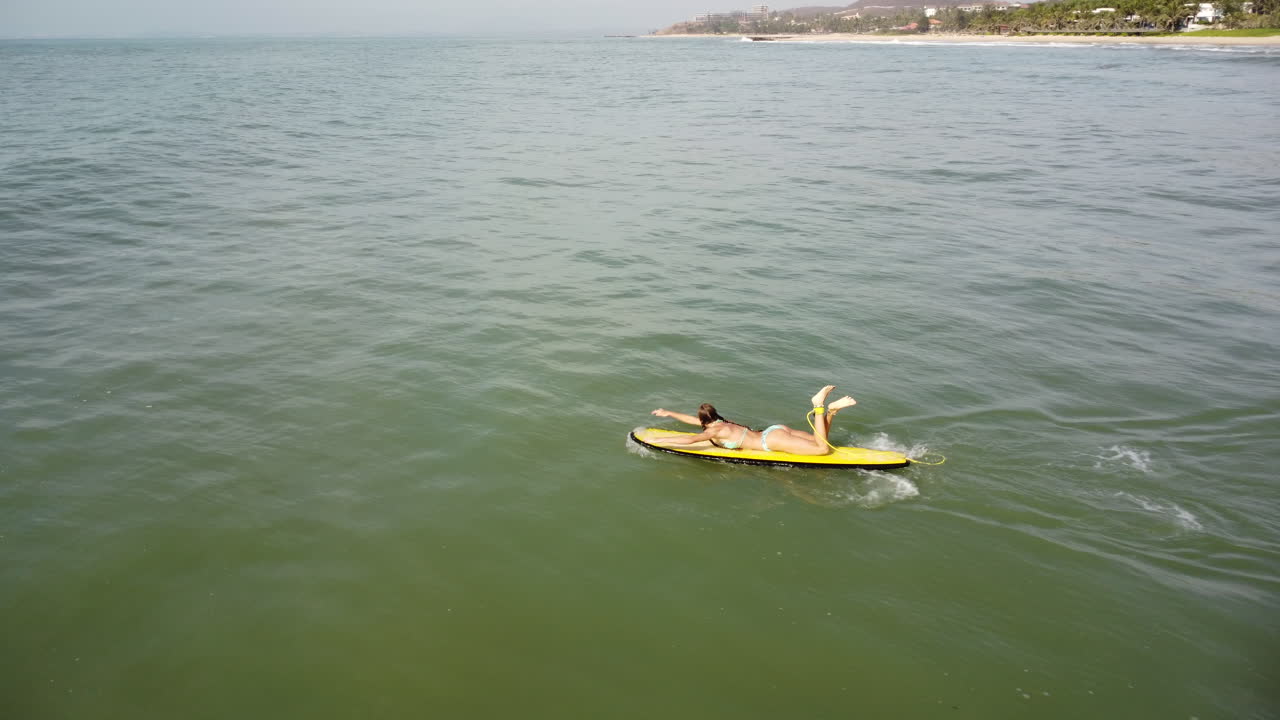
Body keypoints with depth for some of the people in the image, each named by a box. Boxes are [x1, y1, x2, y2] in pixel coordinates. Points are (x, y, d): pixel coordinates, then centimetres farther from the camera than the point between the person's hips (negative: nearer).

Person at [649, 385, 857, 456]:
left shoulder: (715, 431, -10)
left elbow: (690, 439, -22)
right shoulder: (720, 423, 15)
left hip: (773, 440, -8)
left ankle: (819, 405, -14)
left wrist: (659, 440, -17)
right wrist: (669, 413, 35)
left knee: (823, 448, -16)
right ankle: (831, 410, 1)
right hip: (776, 431, 8)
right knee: (818, 441, 16)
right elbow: (693, 420, 30)